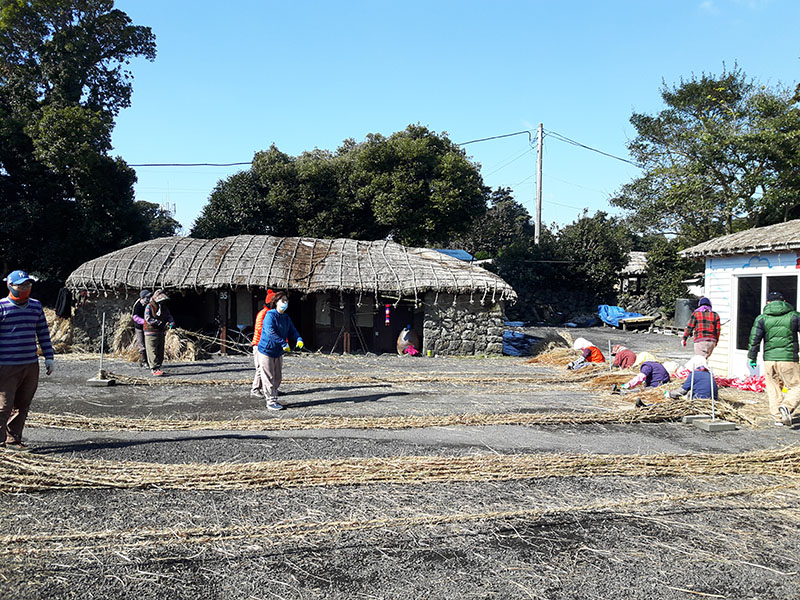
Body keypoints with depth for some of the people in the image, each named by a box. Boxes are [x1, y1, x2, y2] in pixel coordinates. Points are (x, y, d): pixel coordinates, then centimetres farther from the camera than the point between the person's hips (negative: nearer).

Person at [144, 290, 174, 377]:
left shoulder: (164, 307, 11)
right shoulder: (149, 307, -8)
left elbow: (169, 317, 9)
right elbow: (148, 319, -18)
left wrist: (172, 323, -15)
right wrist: (160, 323, -21)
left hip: (161, 332, 7)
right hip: (151, 332, -7)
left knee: (160, 352, 9)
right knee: (153, 352, -7)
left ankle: (158, 368, 16)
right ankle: (155, 369, -8)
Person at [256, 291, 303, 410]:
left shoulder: (286, 318, 9)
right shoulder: (270, 315, -16)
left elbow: (292, 331, 7)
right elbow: (271, 332, -28)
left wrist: (299, 340, -16)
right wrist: (284, 343, -32)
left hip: (279, 352, 8)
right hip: (266, 351, -8)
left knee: (278, 378, 13)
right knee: (269, 378, -3)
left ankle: (273, 399, 24)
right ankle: (271, 402, 3)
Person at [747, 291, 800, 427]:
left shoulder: (761, 318, 5)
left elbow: (754, 339, 3)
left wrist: (752, 358, 12)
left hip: (769, 359, 2)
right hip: (788, 359, -2)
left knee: (773, 390, 13)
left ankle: (778, 417, 10)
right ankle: (787, 406, -19)